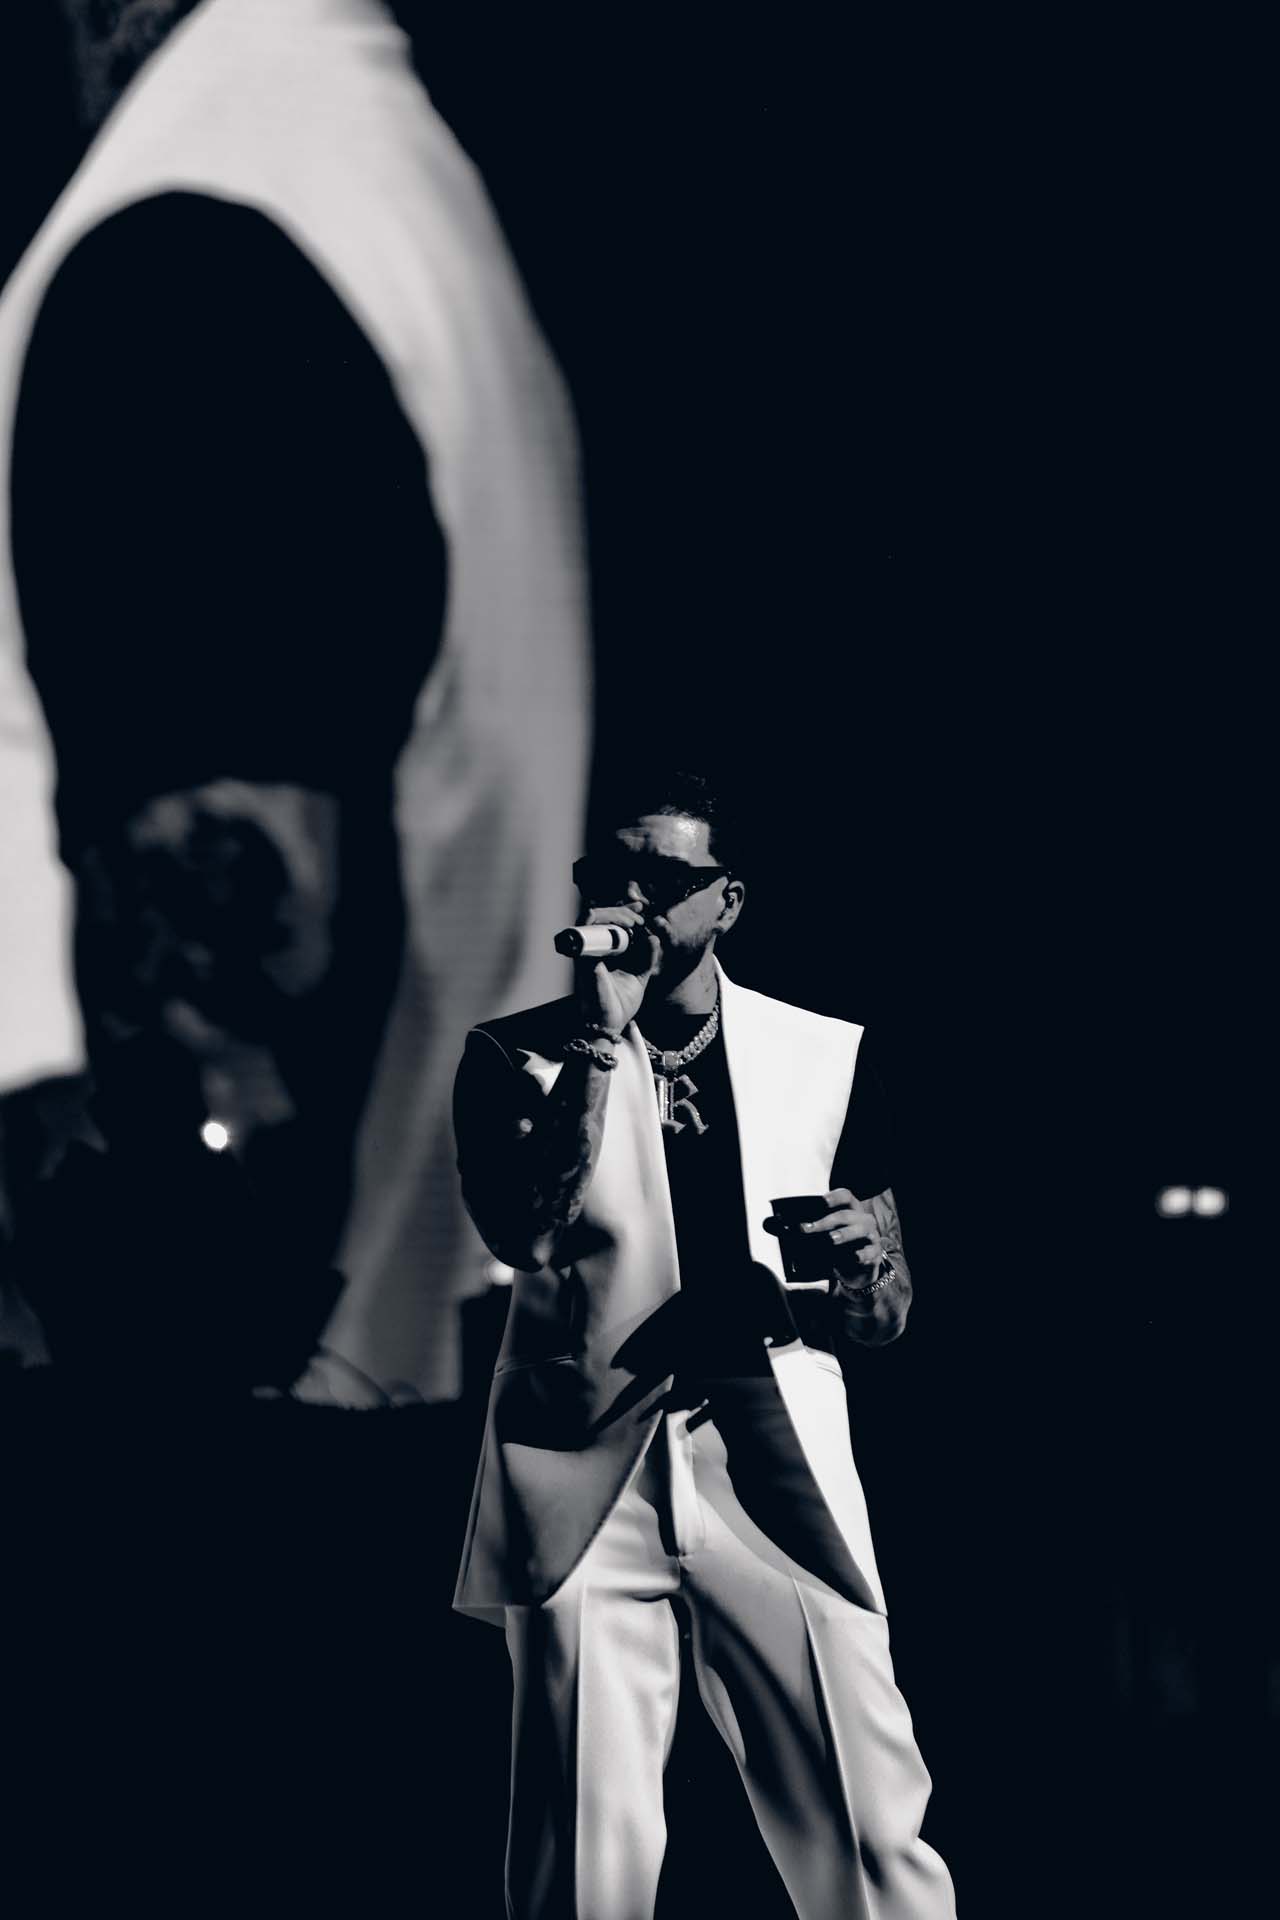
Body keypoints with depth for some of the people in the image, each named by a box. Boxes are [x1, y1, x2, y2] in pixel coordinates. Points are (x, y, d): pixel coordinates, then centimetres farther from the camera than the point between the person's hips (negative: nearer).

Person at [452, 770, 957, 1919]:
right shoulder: (519, 1058, 7)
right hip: (591, 1472, -1)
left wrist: (860, 1266, -8)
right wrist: (601, 1032, -13)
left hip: (779, 1471, 1)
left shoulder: (826, 1056, 12)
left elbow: (886, 1319, 15)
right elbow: (525, 1233, -12)